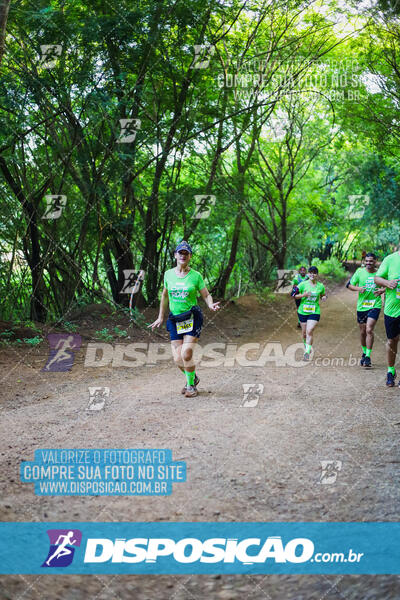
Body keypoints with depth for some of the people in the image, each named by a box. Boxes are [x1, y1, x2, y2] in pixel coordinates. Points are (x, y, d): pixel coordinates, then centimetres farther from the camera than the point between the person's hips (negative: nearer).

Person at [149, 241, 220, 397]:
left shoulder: (196, 276, -2)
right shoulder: (168, 274, 6)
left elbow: (206, 295, 4)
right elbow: (165, 295, 19)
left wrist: (211, 304, -19)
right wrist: (161, 317, 21)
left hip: (192, 319, -3)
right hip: (174, 320, 3)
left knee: (186, 354, -15)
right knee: (178, 359, -2)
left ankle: (191, 385, 8)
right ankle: (193, 378, 28)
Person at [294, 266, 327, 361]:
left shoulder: (321, 286, 3)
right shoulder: (303, 284, -2)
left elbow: (323, 295, 21)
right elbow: (294, 296, 0)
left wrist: (324, 298, -3)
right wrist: (303, 295, -17)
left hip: (315, 312, -1)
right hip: (303, 311, 1)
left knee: (309, 331, -16)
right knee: (304, 333, 10)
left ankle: (307, 352, -16)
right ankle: (306, 345, 38)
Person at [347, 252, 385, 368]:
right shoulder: (360, 271, -1)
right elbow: (349, 285, 5)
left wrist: (383, 290, -11)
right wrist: (358, 288, -15)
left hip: (375, 305, -2)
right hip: (361, 306, 2)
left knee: (369, 330, -17)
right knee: (362, 332, 13)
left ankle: (368, 357, -11)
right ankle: (364, 352, 36)